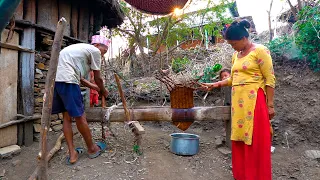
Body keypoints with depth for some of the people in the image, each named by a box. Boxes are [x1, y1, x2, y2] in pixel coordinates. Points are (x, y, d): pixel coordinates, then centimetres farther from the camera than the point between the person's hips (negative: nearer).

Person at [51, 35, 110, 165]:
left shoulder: (81, 48, 31)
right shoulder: (95, 51, 4)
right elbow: (98, 78, 6)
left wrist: (93, 87, 36)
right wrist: (103, 91, 23)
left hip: (55, 79, 10)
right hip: (67, 80, -10)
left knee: (67, 116, 13)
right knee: (79, 116, 2)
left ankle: (72, 154, 18)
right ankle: (92, 149, 18)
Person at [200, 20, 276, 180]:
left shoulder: (260, 51, -5)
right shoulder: (236, 55, 16)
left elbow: (270, 79, -8)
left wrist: (270, 105, -11)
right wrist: (215, 84, 9)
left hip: (254, 101, -7)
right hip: (238, 102, 7)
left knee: (255, 141, -1)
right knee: (239, 139, 11)